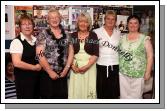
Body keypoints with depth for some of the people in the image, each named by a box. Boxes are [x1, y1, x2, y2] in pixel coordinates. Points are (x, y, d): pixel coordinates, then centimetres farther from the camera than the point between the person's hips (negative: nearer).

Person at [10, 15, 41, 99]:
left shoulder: (35, 40, 9)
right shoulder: (17, 42, -14)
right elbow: (16, 63, -23)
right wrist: (34, 67, -13)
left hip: (36, 77, 7)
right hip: (23, 78, -7)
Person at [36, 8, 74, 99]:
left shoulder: (66, 34, 8)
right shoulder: (43, 34, -5)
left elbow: (71, 51, 8)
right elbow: (40, 54, -12)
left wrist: (66, 68, -2)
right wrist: (50, 71, -12)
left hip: (63, 73, 4)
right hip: (47, 73, -3)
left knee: (62, 96, 9)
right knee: (48, 96, 5)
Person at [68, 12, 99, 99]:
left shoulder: (93, 36, 1)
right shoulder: (73, 36, 6)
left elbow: (95, 54, -5)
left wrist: (86, 66, -15)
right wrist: (72, 65, -10)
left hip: (90, 67, -1)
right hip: (76, 67, 1)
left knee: (88, 91, 2)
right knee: (75, 91, 3)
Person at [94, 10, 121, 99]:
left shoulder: (118, 33, 9)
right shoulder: (97, 32, -1)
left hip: (115, 66, 2)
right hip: (101, 66, -2)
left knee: (114, 92, 7)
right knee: (101, 92, 5)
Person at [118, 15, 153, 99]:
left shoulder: (145, 39, -4)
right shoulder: (122, 38, 7)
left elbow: (150, 56, -5)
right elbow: (118, 53, 13)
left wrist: (148, 72, -8)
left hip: (138, 74, -3)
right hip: (123, 73, 3)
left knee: (136, 96, 5)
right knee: (124, 95, 10)